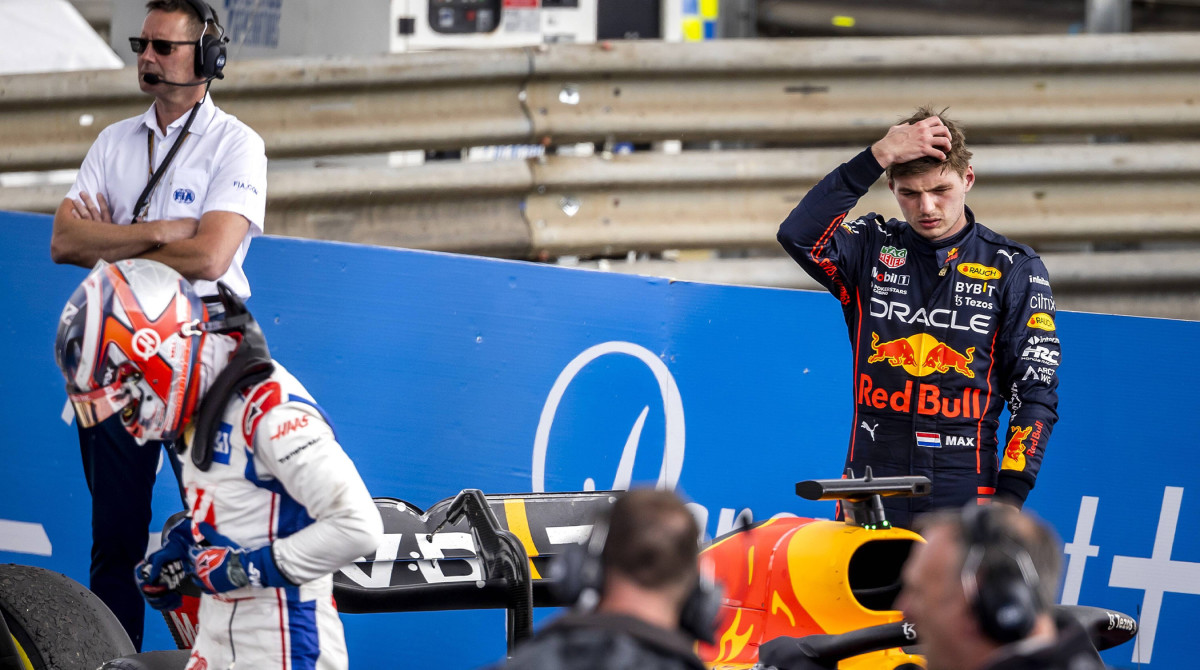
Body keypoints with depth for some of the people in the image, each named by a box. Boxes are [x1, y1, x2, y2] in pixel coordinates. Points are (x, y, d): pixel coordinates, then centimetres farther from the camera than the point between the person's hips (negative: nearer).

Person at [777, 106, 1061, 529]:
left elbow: (1035, 392, 3)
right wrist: (877, 157, -17)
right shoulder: (872, 249, 7)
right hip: (872, 493, 1)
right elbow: (798, 236, -14)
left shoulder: (1014, 268, 4)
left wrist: (1011, 495, -8)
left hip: (965, 498, -1)